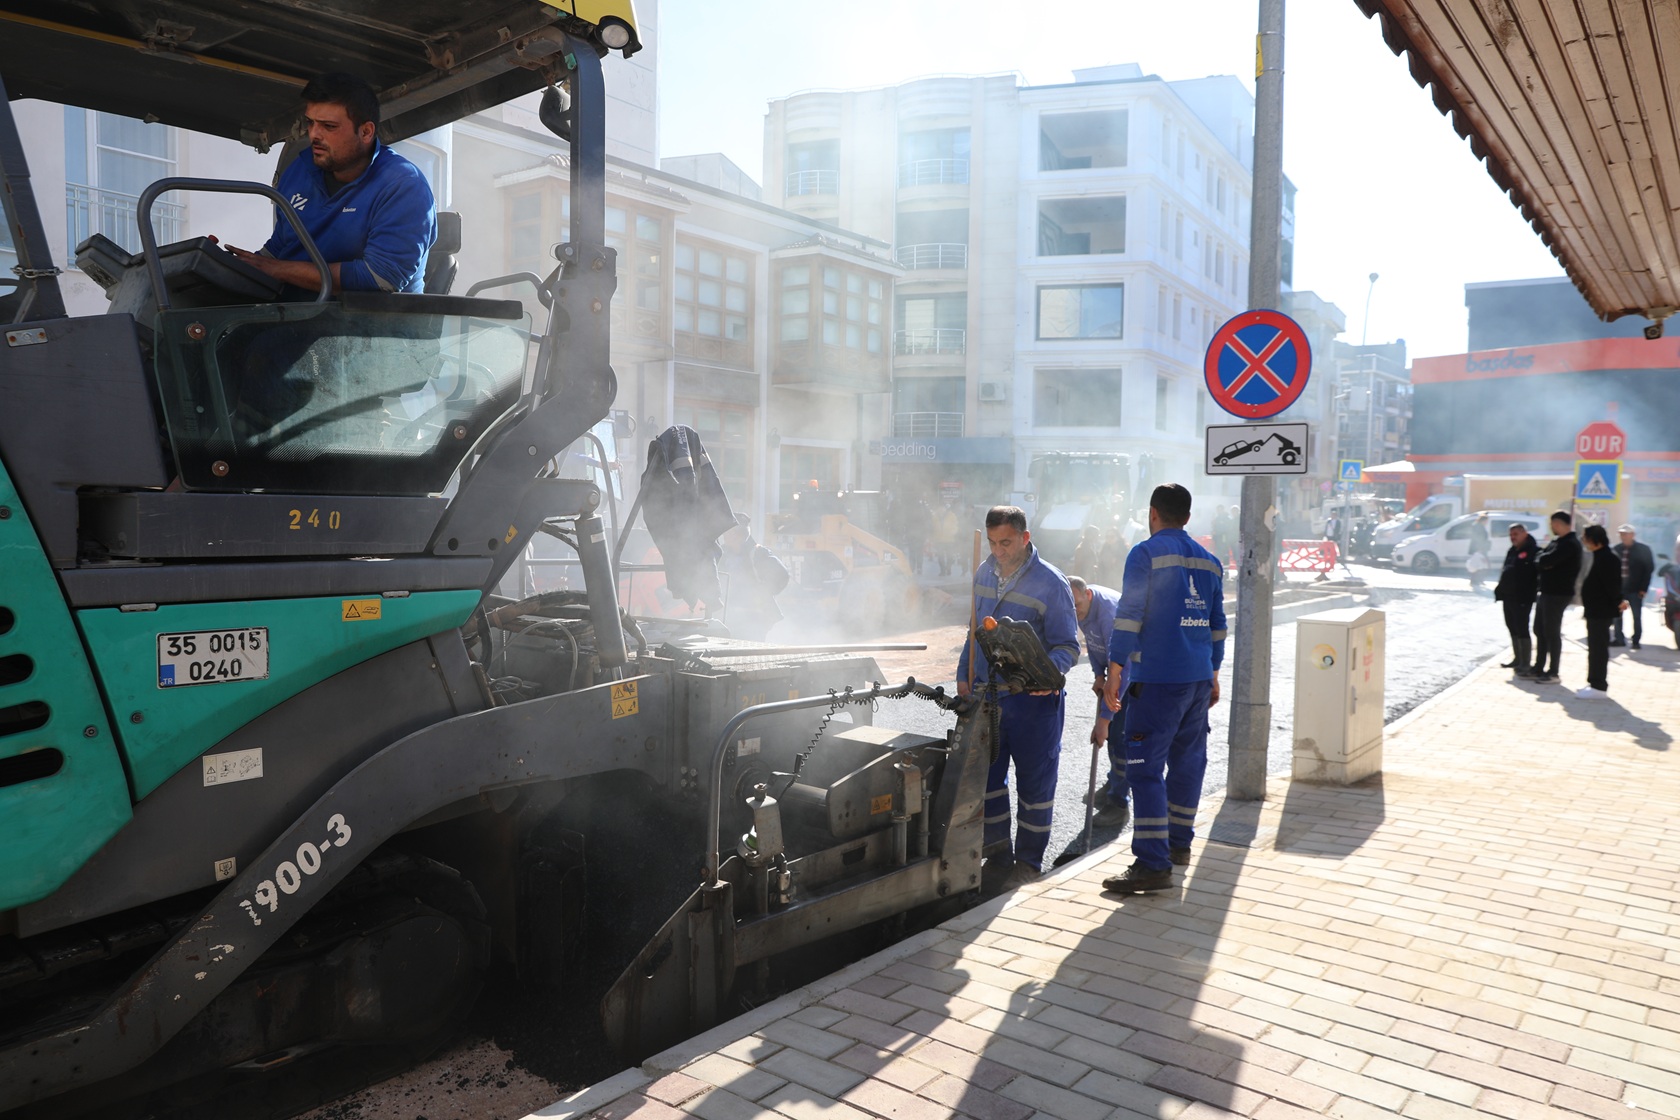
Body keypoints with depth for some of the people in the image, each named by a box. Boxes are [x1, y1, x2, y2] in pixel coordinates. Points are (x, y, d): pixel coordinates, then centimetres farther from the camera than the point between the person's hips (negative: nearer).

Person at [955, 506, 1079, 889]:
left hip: (1032, 699, -6)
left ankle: (1030, 860, 19)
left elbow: (1068, 645, -12)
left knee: (1034, 781, 5)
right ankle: (996, 846, 31)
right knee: (985, 772, 13)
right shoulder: (984, 574, 6)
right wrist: (963, 675, 10)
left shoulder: (1050, 582, -13)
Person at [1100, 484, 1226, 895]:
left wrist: (1115, 672, -11)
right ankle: (1179, 843, 30)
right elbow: (1217, 624, 19)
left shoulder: (1146, 554, -7)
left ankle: (1153, 864, -11)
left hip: (1157, 679, -8)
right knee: (1188, 760, 17)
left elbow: (1129, 615, -13)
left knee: (1145, 768, -7)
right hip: (1200, 678, 8)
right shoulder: (1208, 561, 14)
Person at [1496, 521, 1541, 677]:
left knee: (1522, 630, -6)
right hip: (1508, 597, 9)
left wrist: (1536, 590, -28)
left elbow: (1540, 570, -19)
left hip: (1522, 598, -9)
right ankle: (1517, 659, 28)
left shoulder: (1533, 551, -10)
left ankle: (1527, 664, -1)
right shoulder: (1512, 551, 17)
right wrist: (1500, 589, 17)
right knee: (1513, 629, 16)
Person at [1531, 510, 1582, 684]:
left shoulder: (1570, 544, -16)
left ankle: (1553, 673, 2)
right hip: (1547, 591, 10)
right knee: (1540, 630, 14)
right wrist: (1544, 560, -10)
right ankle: (1539, 669, 22)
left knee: (1552, 632, -4)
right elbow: (1541, 558, 11)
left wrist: (1542, 559, -5)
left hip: (1558, 593, -10)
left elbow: (1547, 560, -26)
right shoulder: (1556, 541, 16)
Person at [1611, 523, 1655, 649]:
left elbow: (1649, 568, -4)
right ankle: (1619, 638, 15)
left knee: (1637, 616, 3)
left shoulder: (1643, 549, -3)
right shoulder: (1616, 550, 5)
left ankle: (1636, 640, 10)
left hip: (1635, 590, -3)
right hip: (1618, 588, 3)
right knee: (1616, 614, 5)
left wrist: (1644, 588, -9)